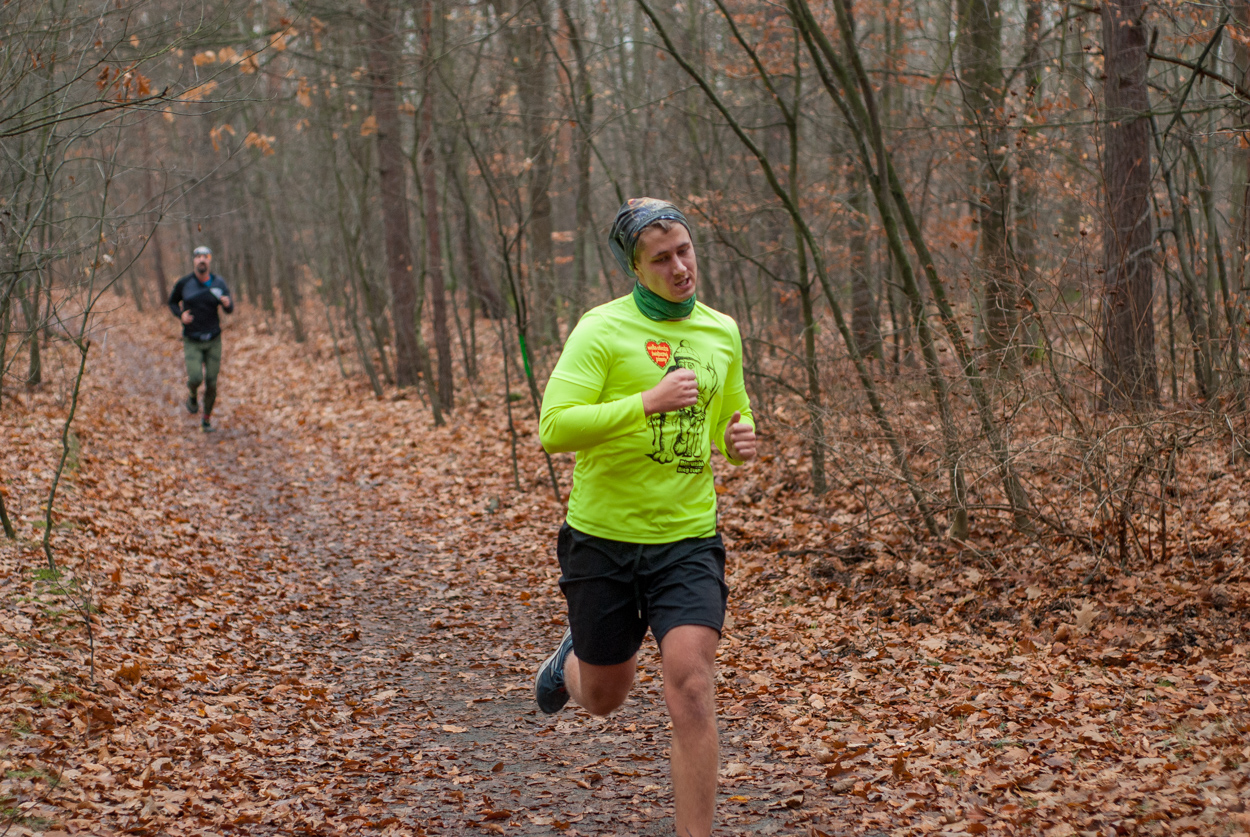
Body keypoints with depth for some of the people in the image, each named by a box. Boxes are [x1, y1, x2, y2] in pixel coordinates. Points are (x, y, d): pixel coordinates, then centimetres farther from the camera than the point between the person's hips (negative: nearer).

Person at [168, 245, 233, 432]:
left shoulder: (219, 283, -5)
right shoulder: (183, 283, -8)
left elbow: (229, 310, 3)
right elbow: (172, 302, 10)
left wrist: (227, 303, -22)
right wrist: (181, 315, -12)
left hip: (213, 340, 1)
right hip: (192, 341, -1)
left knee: (211, 384, 3)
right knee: (195, 378, -20)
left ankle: (207, 418, 27)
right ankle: (192, 396, 17)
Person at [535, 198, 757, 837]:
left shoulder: (722, 332, 7)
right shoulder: (601, 330, -10)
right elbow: (553, 428, -20)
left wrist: (739, 441, 0)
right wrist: (649, 401, -27)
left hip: (689, 539, 2)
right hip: (604, 538, -2)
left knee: (690, 688, -16)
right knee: (603, 698, 15)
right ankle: (573, 658, 53)